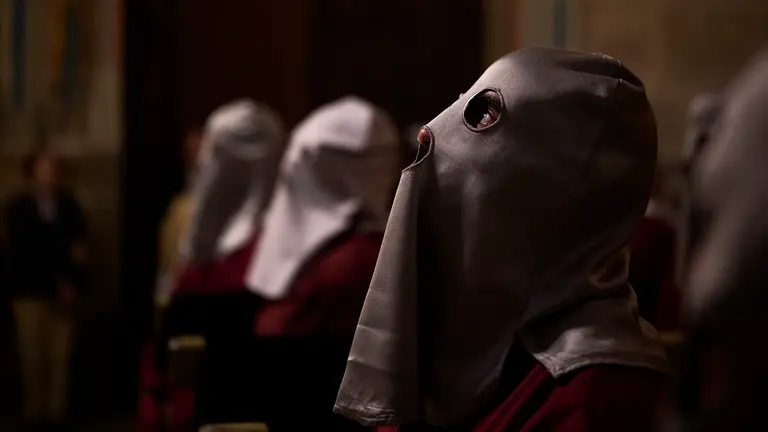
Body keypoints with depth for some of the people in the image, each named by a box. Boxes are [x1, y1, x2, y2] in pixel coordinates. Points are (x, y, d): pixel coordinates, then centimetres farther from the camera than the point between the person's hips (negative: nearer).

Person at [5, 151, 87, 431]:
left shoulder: (68, 205, 6)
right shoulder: (17, 208, 1)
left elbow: (79, 247, 3)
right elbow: (23, 250, -5)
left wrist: (71, 284, -11)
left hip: (63, 290, 1)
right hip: (30, 290, -1)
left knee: (60, 355, -2)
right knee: (33, 355, -1)